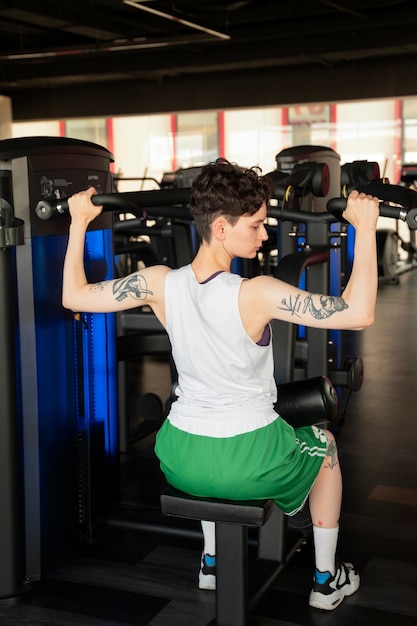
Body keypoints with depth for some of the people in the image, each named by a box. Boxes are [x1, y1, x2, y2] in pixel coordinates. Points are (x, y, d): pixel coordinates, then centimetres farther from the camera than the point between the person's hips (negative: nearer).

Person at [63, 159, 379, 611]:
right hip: (250, 467, -4)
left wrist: (79, 222, 9)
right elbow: (359, 314, -27)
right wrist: (364, 228, -21)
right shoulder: (255, 294, -25)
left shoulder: (160, 284, -11)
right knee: (323, 444, 28)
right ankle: (326, 580, 37)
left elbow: (74, 296, 1)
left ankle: (211, 562, 49)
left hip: (181, 463, 4)